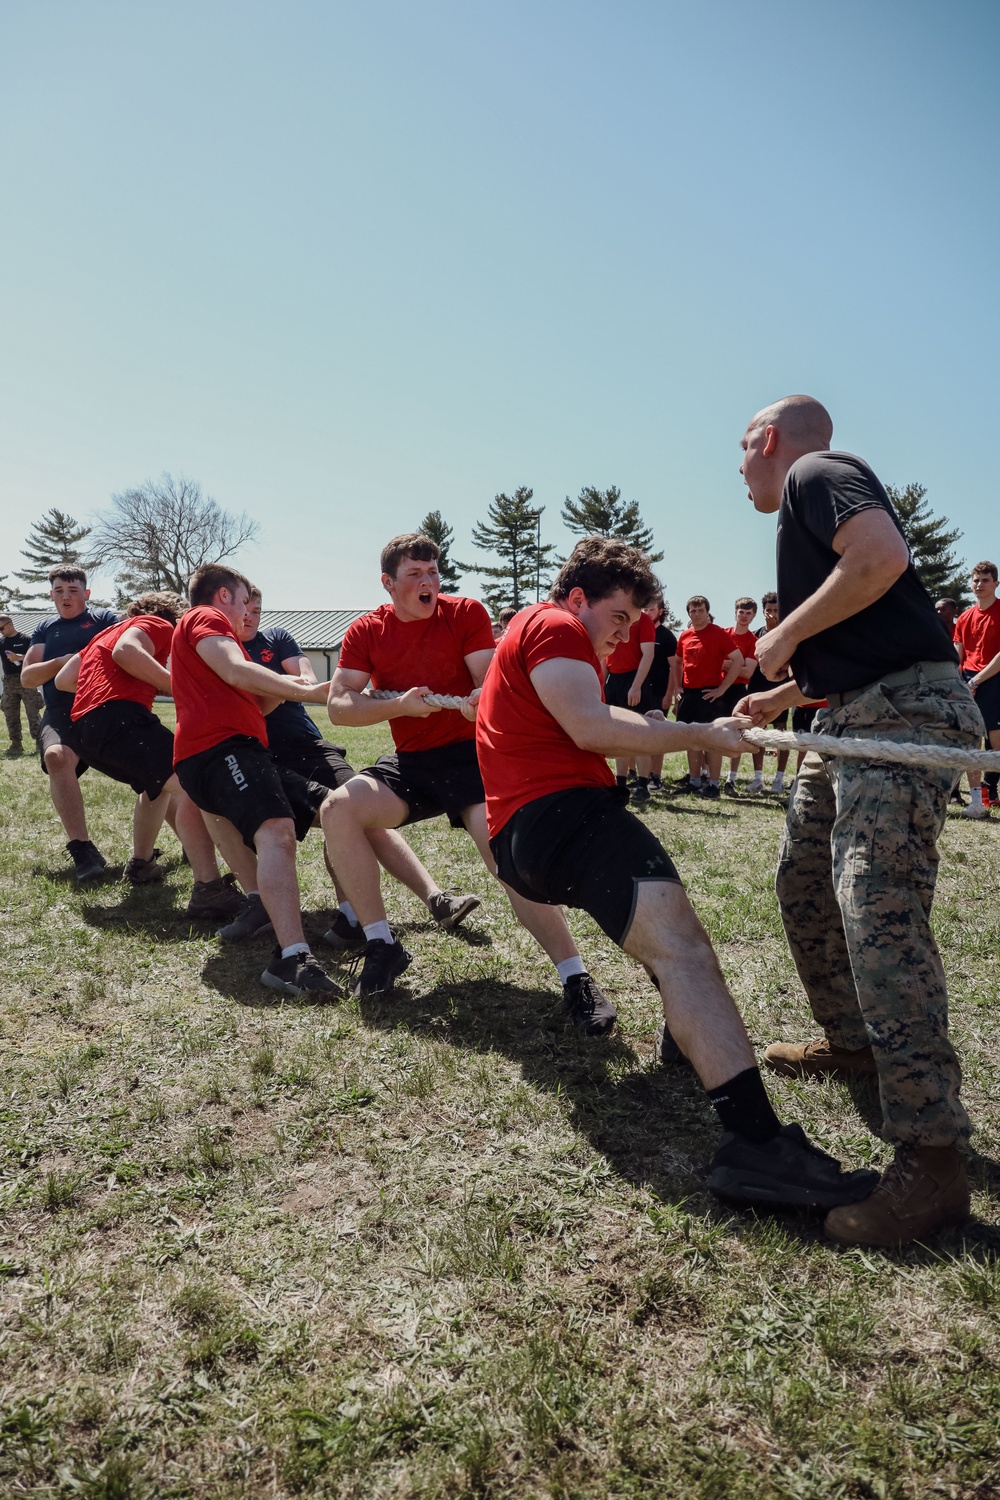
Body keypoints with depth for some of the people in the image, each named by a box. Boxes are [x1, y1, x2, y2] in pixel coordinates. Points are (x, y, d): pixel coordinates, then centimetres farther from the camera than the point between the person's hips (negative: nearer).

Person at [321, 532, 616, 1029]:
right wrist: (400, 705, -21)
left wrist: (481, 700, -38)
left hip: (470, 755, -4)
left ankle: (577, 980, -21)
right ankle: (382, 946, -6)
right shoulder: (366, 632, 3)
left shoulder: (466, 613, -4)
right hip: (409, 763, 4)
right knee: (338, 809, -19)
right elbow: (338, 706, -5)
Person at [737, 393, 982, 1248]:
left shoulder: (814, 472, -3)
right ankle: (853, 1043, 34)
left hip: (907, 711, -11)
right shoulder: (806, 506, 26)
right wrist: (783, 698, 29)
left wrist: (788, 634, -13)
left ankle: (932, 1161, -16)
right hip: (854, 718, 11)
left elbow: (884, 555, -23)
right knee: (805, 883, 17)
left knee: (878, 911, -19)